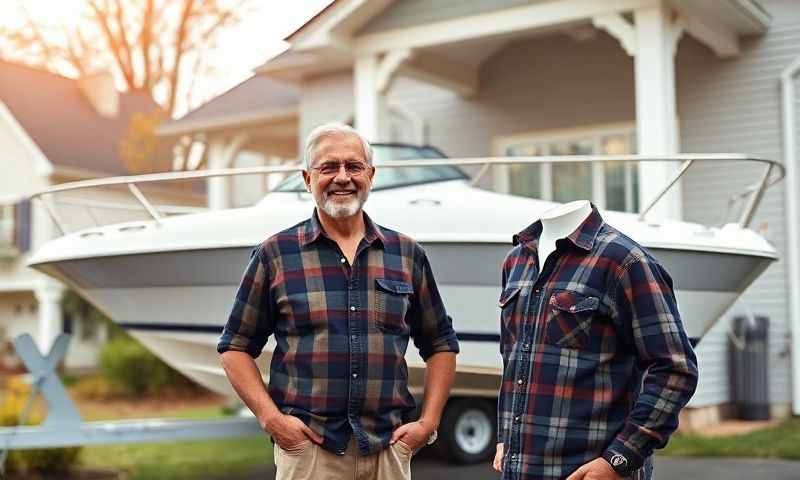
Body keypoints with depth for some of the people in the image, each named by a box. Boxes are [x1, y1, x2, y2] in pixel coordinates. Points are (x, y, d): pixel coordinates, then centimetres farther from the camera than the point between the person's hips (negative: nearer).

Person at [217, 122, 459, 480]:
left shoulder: (407, 254, 9)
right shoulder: (275, 255, 3)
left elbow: (441, 345, 15)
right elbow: (235, 348, 5)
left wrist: (428, 423, 5)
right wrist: (271, 418, -7)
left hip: (389, 449, 2)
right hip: (306, 448, -2)